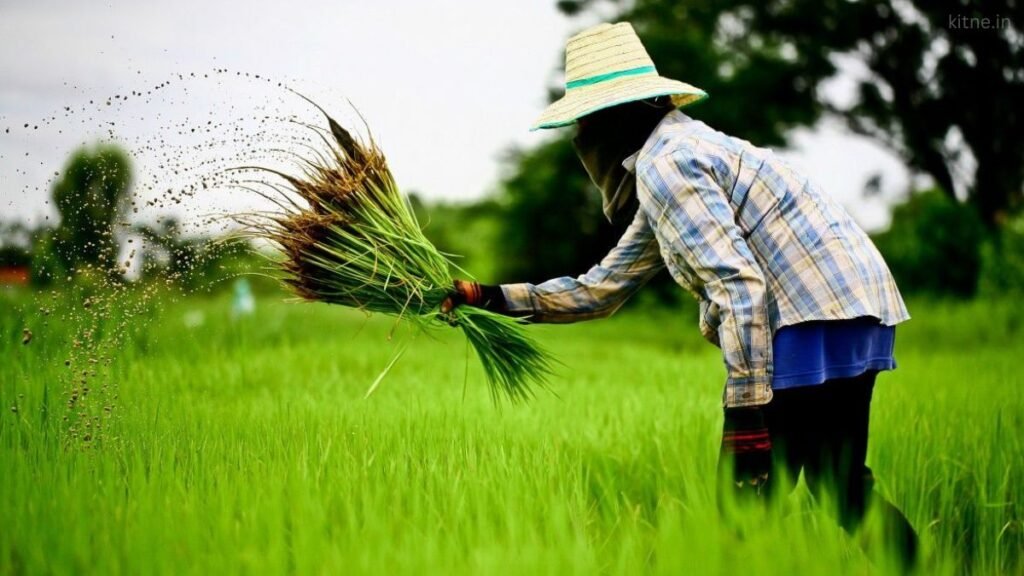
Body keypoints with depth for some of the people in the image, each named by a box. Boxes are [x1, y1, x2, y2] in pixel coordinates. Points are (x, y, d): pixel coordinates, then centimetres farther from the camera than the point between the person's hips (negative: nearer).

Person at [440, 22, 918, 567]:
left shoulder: (663, 162, -10)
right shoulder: (674, 156, 22)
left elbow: (739, 284, -21)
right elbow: (598, 289, 29)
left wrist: (746, 409, -21)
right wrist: (491, 297, 26)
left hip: (815, 323, -10)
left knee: (746, 499, -7)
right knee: (843, 493, 19)